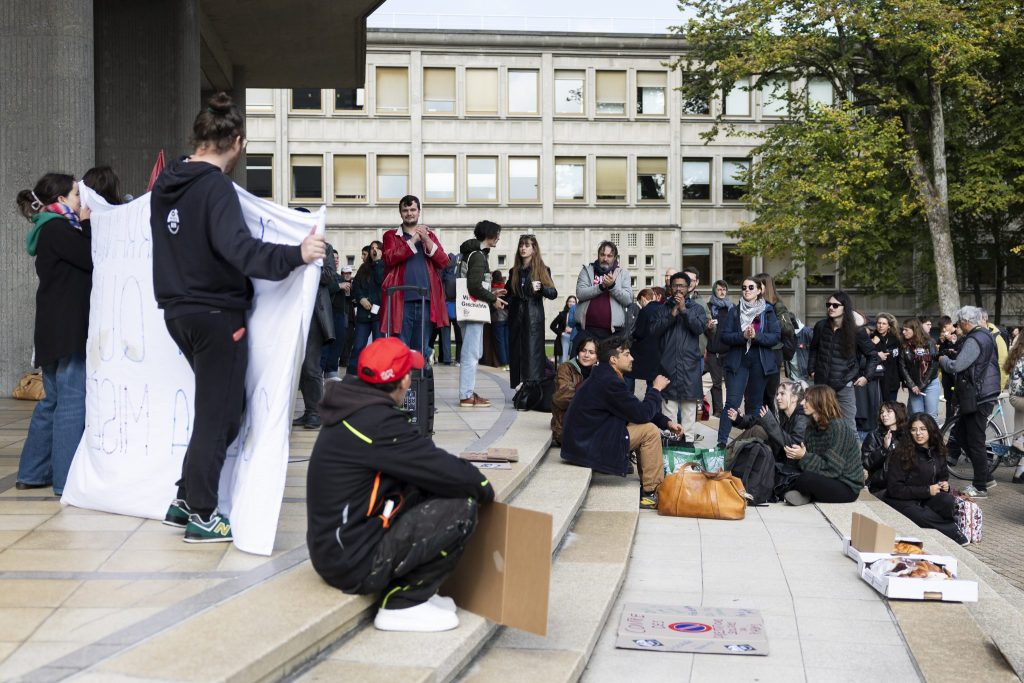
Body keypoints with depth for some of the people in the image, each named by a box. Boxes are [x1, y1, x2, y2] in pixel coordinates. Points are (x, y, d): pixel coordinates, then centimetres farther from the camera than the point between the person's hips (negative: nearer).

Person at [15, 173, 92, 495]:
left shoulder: (50, 229, 18)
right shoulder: (58, 228, -12)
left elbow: (81, 262, 15)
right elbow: (93, 259, -16)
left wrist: (82, 226, 9)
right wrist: (86, 224, -5)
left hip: (55, 330, 10)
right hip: (68, 330, -10)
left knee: (53, 400, 16)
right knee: (73, 401, -8)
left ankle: (32, 473, 22)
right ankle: (66, 480, -6)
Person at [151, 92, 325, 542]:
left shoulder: (165, 183, 8)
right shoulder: (216, 187, -17)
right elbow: (239, 249, -31)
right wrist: (294, 255, -38)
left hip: (178, 310, 9)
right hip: (216, 314, -8)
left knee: (223, 405, 19)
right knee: (218, 414, 2)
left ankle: (185, 499, 22)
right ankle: (201, 516, 9)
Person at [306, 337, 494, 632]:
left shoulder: (351, 408, 8)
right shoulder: (378, 423, -22)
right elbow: (446, 472, -18)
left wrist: (468, 477, 10)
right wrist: (483, 486, 1)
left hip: (331, 547, 10)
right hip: (353, 564, -10)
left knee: (428, 492, 13)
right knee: (461, 509, -13)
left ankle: (406, 589, 12)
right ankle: (401, 604, -3)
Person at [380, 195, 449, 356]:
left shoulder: (429, 235, 18)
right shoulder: (391, 235, 11)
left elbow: (443, 262, 5)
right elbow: (390, 258, -9)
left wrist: (426, 240, -7)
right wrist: (413, 240, -10)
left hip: (426, 300, 3)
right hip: (401, 300, -3)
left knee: (421, 349, 7)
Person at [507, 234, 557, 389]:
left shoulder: (542, 270, 1)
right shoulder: (514, 271, 14)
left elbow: (553, 293, -7)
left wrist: (541, 288, -24)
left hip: (533, 318, -5)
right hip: (516, 318, 5)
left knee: (532, 352, -11)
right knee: (516, 353, 3)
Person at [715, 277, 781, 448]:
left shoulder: (768, 312, 6)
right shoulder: (735, 311, 6)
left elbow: (775, 337, -3)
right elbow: (723, 335, -3)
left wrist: (756, 336, -18)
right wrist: (743, 335, -18)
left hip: (760, 362, 1)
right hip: (737, 361, -1)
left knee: (755, 403, 8)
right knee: (732, 402, -11)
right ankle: (721, 441, -14)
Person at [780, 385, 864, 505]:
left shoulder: (838, 427, -17)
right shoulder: (813, 427, 8)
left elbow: (833, 469, -21)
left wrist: (804, 456, -25)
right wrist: (796, 455, -16)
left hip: (847, 487, -7)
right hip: (827, 480, 7)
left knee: (806, 479, -29)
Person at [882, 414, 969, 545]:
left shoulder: (938, 453, 6)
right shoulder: (902, 453, -12)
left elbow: (943, 477, 23)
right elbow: (894, 489, -15)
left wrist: (945, 485, -3)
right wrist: (927, 490, -18)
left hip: (926, 499, 5)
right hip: (901, 501, -5)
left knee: (948, 501, -28)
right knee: (922, 516, -36)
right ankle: (952, 531, -12)